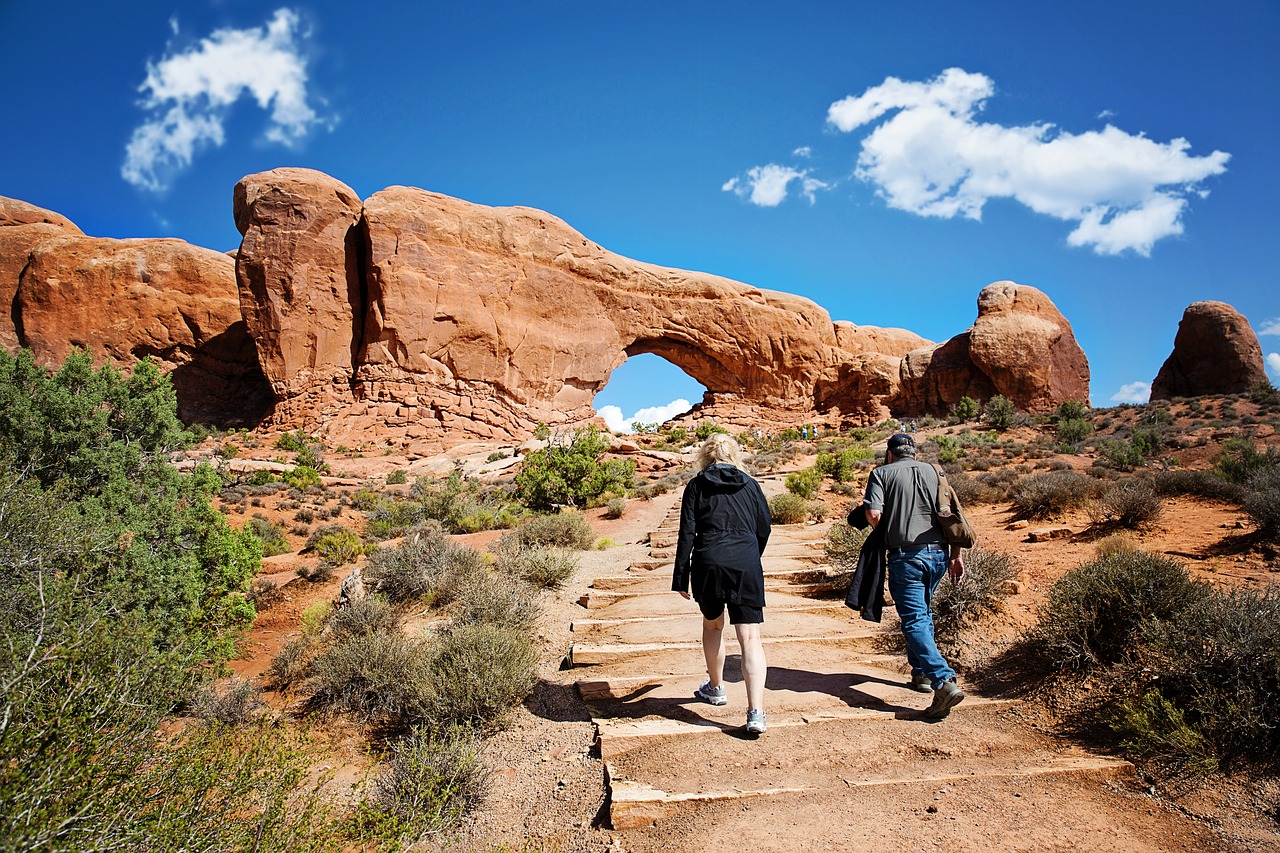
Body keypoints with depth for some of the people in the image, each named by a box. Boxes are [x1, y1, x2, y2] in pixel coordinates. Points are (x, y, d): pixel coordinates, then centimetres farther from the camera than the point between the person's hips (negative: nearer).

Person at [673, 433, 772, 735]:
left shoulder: (696, 486, 5)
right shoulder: (750, 484, 10)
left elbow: (687, 533, -1)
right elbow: (764, 529, 14)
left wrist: (681, 578, 2)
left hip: (708, 565, 0)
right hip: (746, 565, 1)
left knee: (712, 624, 24)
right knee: (750, 637, -1)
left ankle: (716, 688, 39)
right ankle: (756, 713, -11)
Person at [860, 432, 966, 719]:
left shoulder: (882, 473, 2)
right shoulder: (933, 471, 13)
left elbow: (873, 513, -12)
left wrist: (884, 535, 9)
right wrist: (956, 555, 12)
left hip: (906, 556, -5)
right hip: (939, 553, 6)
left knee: (914, 622, -6)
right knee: (923, 613, 24)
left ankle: (945, 682, -21)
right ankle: (922, 673, 31)